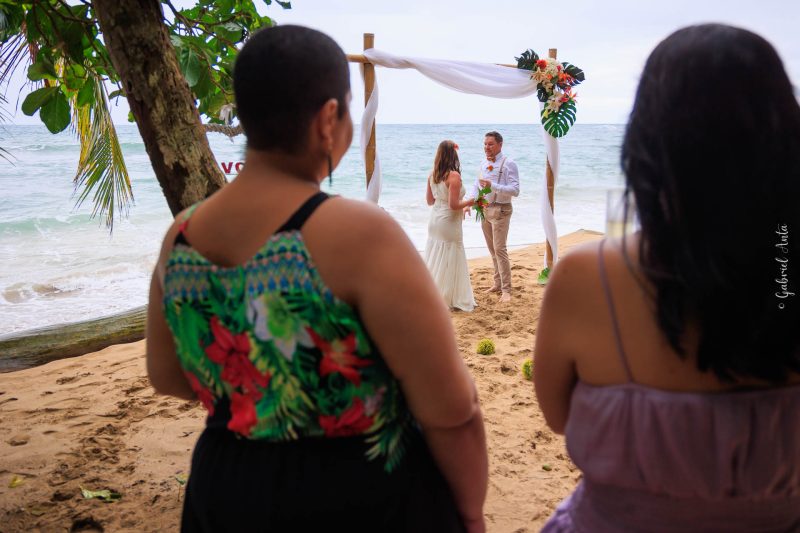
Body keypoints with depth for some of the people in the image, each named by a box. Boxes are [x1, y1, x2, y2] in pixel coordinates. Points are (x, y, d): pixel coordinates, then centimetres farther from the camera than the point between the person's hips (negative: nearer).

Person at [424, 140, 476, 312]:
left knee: (435, 259, 15)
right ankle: (449, 299, 11)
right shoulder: (454, 176, -19)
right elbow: (453, 205, -20)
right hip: (448, 222, -7)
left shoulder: (432, 175, 3)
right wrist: (469, 202, -5)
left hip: (435, 220, 7)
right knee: (450, 261, 3)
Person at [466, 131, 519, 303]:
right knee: (492, 249, 15)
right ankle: (497, 283, 26)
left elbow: (515, 190, -20)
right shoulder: (484, 164, 9)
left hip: (500, 210, -7)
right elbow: (476, 185, 13)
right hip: (484, 210, 7)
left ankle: (506, 290, -6)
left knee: (500, 249, -11)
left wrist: (492, 186, -30)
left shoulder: (508, 164, -13)